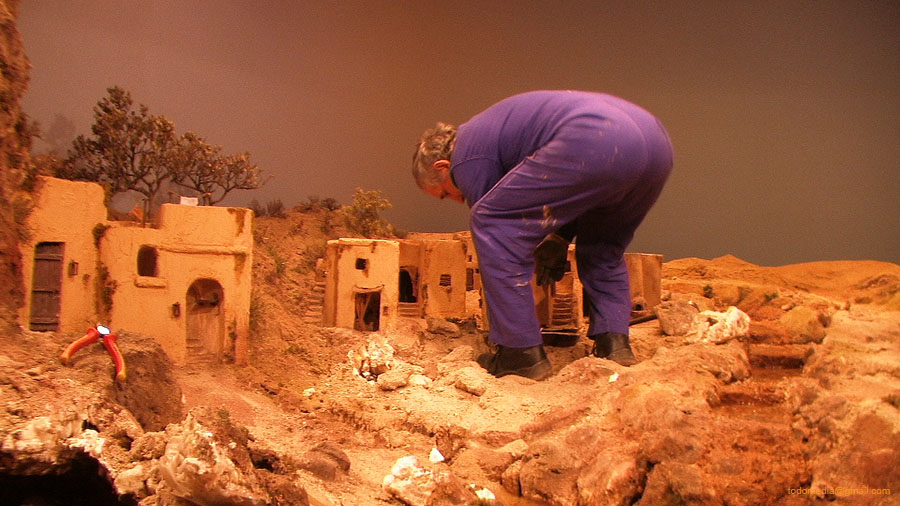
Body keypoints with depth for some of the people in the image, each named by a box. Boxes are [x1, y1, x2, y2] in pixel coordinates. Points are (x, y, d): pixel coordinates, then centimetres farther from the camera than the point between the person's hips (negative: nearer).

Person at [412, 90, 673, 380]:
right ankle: (614, 343, 16)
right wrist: (559, 239, 32)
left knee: (491, 224, 1)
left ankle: (522, 354, 3)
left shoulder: (468, 157, 11)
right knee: (601, 250, 31)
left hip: (595, 140, -10)